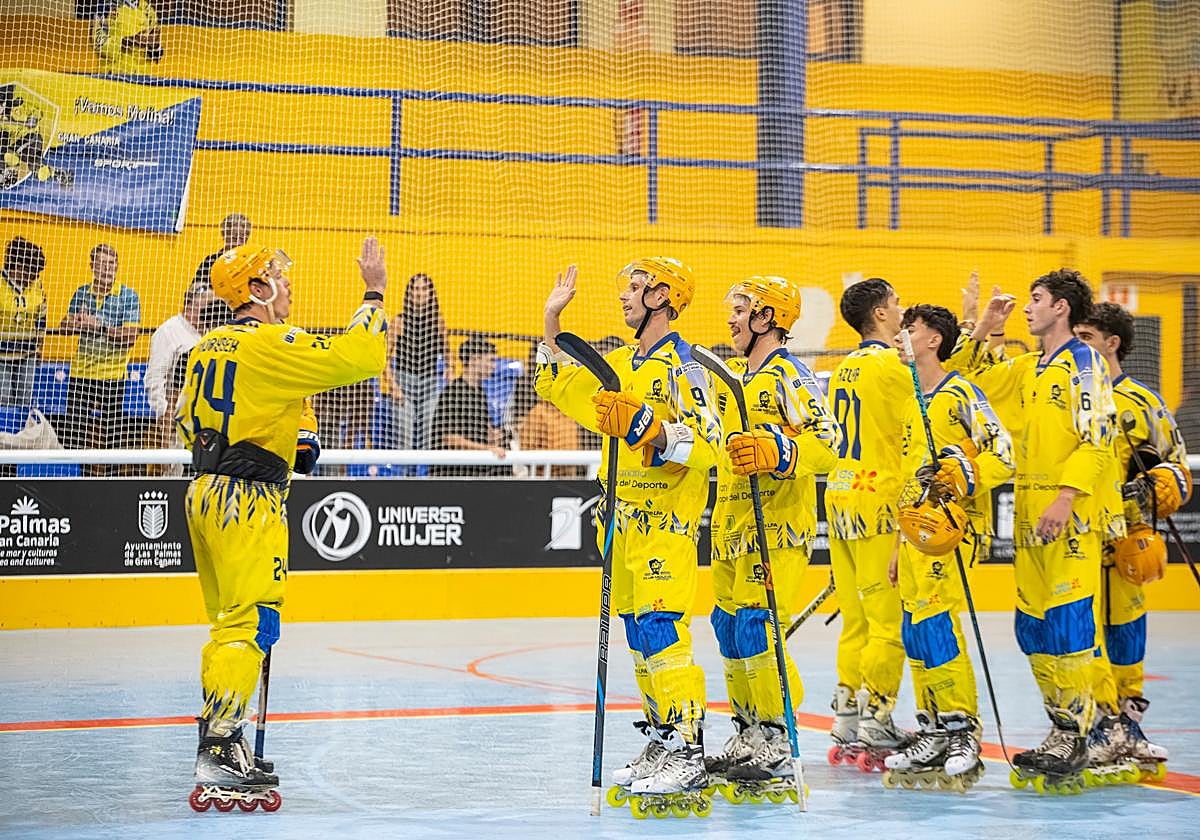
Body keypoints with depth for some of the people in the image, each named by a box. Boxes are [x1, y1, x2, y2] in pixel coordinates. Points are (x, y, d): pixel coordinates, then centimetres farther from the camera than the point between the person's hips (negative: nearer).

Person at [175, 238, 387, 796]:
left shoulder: (208, 348, 14)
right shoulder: (272, 345, -14)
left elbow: (185, 420, 22)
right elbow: (358, 357, -21)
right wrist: (374, 294, -9)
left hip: (206, 492, 10)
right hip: (247, 502, -10)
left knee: (230, 621, 16)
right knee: (252, 623, -10)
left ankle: (217, 740, 21)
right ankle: (219, 750, -14)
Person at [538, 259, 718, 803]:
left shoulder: (683, 365, -11)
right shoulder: (620, 364, 16)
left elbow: (704, 444, -21)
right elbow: (559, 387, 25)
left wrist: (645, 425, -32)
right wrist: (552, 320, 19)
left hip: (668, 519, -9)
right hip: (626, 519, 9)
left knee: (661, 629, -16)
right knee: (637, 633, 11)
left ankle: (688, 752, -16)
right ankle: (661, 740, 19)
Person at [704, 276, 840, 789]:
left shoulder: (789, 376, -11)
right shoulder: (733, 376, 16)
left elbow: (828, 444, -21)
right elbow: (725, 443, 29)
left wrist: (777, 452, -36)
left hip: (777, 524, -9)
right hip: (732, 523, 9)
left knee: (757, 627, -13)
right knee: (729, 627, 11)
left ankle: (780, 743, -8)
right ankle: (749, 732, 21)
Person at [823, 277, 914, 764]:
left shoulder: (844, 369, 15)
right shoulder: (890, 366, -11)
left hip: (841, 498, 9)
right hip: (879, 500, -9)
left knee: (857, 619, 11)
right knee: (888, 619, -5)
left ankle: (847, 724, 12)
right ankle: (875, 726, -6)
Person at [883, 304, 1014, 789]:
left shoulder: (960, 395, -7)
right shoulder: (913, 406, 19)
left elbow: (1003, 455, -14)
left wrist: (965, 478, -29)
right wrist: (899, 546, 24)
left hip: (951, 527, -9)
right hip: (916, 530, 9)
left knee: (934, 623, -16)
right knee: (915, 631, 6)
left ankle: (963, 731, -12)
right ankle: (934, 731, 12)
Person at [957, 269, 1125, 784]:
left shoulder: (1083, 364, -6)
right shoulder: (1027, 369, 17)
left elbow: (1098, 439, -14)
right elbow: (971, 381, 27)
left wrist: (1066, 497, -22)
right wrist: (982, 332, 14)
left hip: (1072, 514, -8)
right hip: (1030, 514, 8)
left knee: (1068, 621, -11)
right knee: (1033, 626, 9)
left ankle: (1074, 735, -9)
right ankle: (1063, 727, 16)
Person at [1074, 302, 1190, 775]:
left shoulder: (1143, 404, 3)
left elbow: (1177, 471, 6)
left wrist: (1152, 493, -15)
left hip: (1124, 540, 0)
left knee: (1125, 632, 6)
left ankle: (1128, 726, 18)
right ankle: (1105, 726, -4)